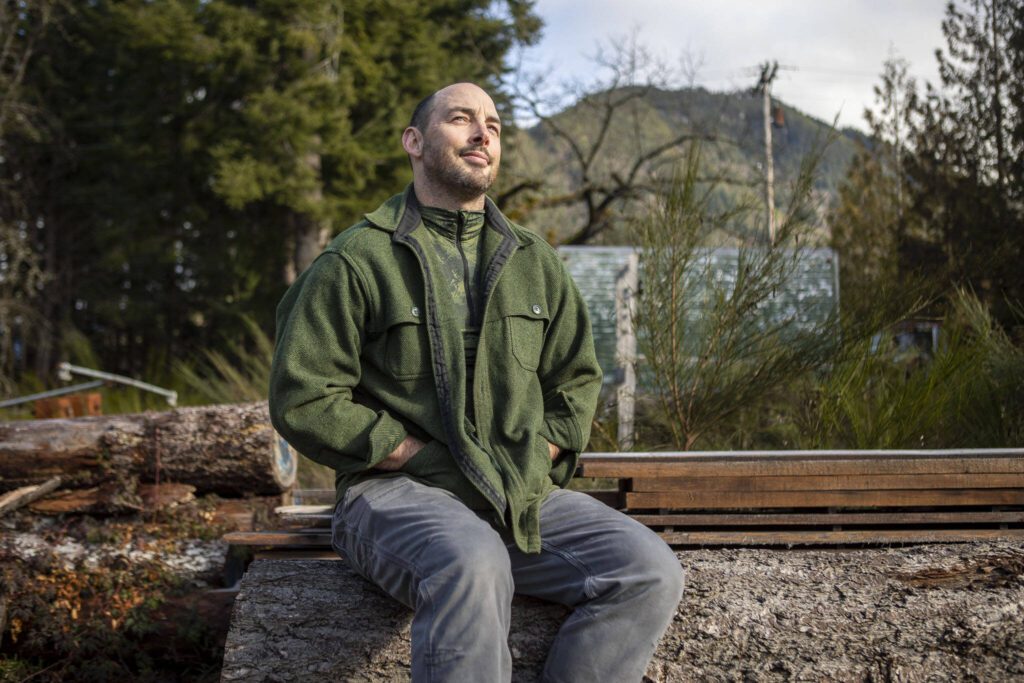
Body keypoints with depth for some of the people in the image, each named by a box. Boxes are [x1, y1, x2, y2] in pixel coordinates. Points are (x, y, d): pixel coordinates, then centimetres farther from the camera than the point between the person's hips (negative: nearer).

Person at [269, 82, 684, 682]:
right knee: (473, 566, -39)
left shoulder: (535, 262, 18)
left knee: (652, 572, -20)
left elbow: (577, 381, 24)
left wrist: (538, 459, 5)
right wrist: (422, 457, -10)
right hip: (398, 492, -5)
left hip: (525, 494, 5)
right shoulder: (359, 260, 1)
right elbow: (302, 401, -5)